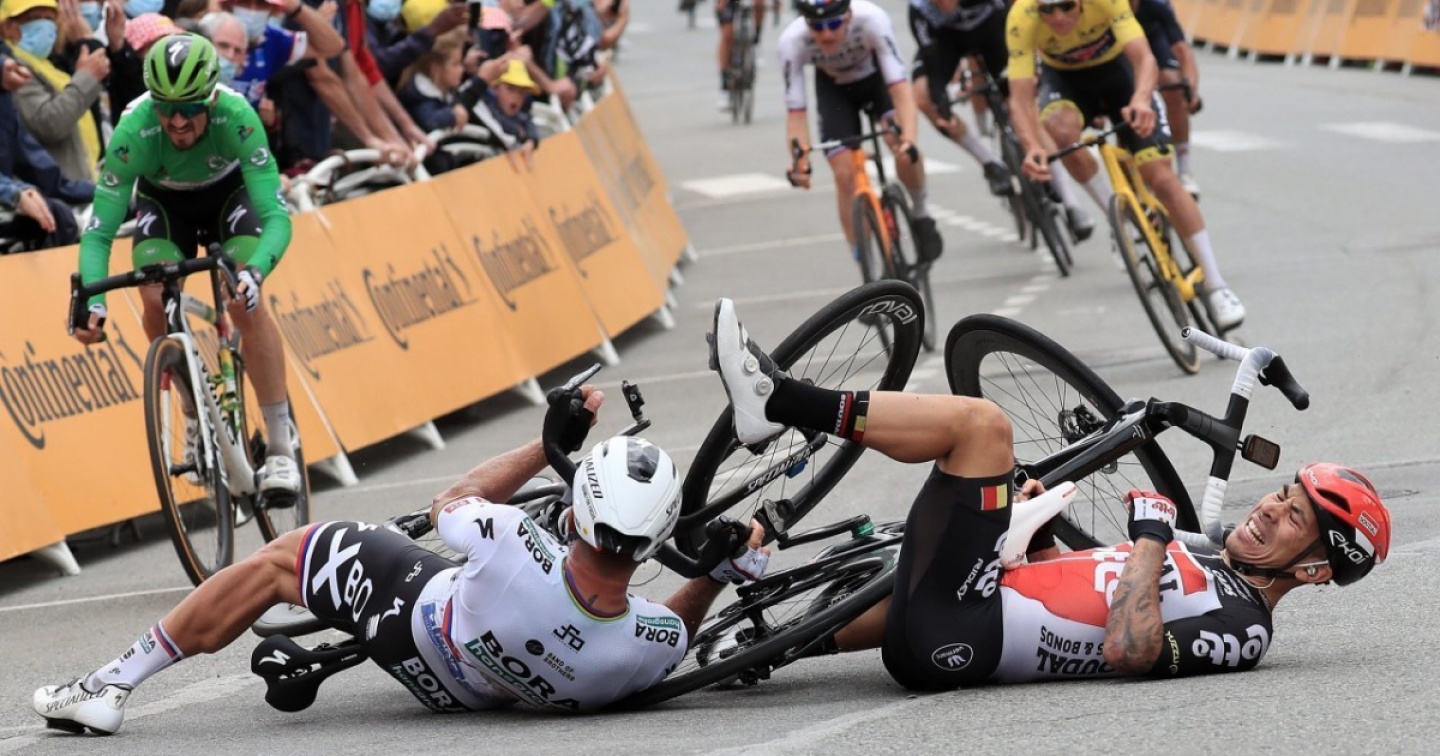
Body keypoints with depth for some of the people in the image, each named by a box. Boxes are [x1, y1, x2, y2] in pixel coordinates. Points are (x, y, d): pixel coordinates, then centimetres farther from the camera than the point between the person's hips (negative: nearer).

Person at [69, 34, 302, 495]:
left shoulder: (236, 117, -38)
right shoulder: (133, 132, -36)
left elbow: (277, 216, -40)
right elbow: (99, 231, -33)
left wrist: (254, 271, -59)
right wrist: (92, 300, -49)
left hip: (229, 193, -1)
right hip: (163, 201, 1)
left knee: (246, 303, -23)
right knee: (156, 301, -23)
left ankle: (280, 449, -16)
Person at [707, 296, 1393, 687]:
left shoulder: (1240, 630, -8)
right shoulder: (1201, 563, 21)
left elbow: (1125, 648, -25)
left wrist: (1152, 536, -16)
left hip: (958, 638, -9)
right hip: (942, 630, 9)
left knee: (980, 421, -11)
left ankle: (774, 398, -9)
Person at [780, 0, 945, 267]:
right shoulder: (792, 42, -33)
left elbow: (899, 87, -40)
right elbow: (796, 112, -29)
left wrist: (908, 139, -55)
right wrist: (800, 159, -46)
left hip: (876, 78, -1)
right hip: (834, 90, 1)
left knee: (904, 150, -29)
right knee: (845, 175, -14)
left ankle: (921, 214, 0)